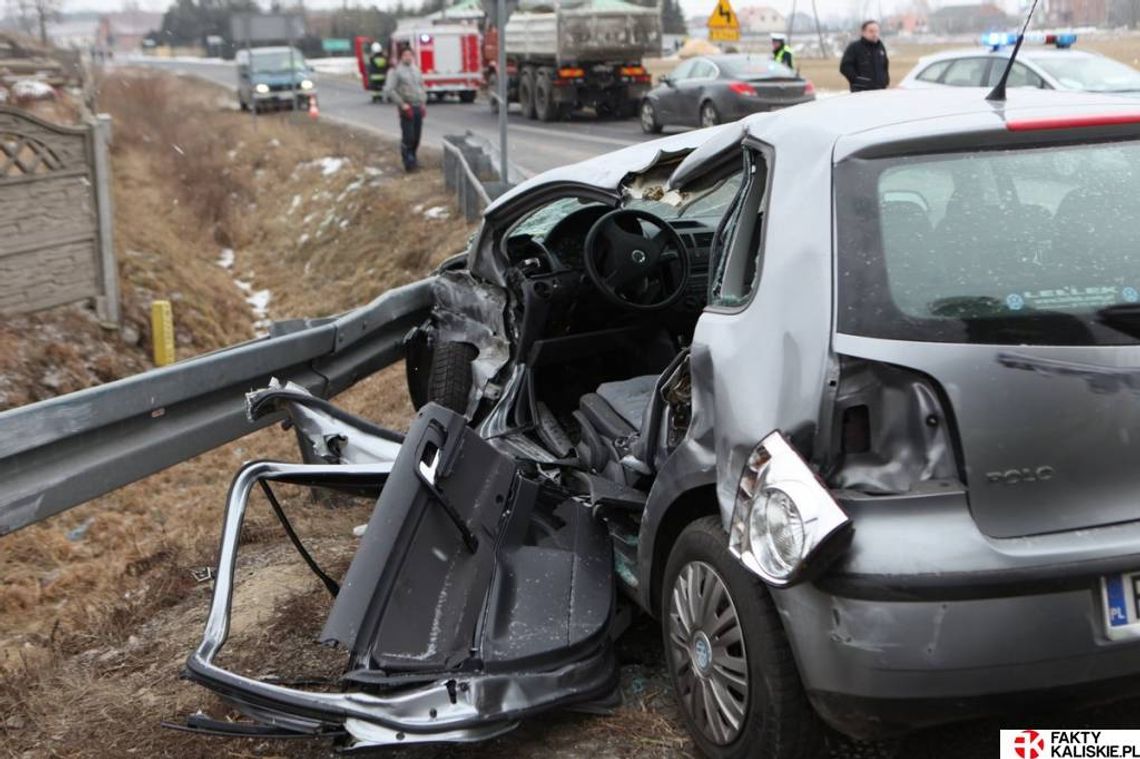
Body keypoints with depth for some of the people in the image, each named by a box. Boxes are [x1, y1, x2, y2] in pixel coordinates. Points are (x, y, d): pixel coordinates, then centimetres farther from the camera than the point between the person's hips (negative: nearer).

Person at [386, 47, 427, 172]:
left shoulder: (416, 70, 15)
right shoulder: (397, 71, -5)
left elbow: (422, 87, 23)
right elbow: (390, 90, -10)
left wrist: (423, 103, 10)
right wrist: (402, 104, -14)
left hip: (418, 108, 6)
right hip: (407, 109, -6)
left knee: (416, 137, 8)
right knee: (408, 137, -10)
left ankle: (412, 159, 21)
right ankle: (408, 162, -2)